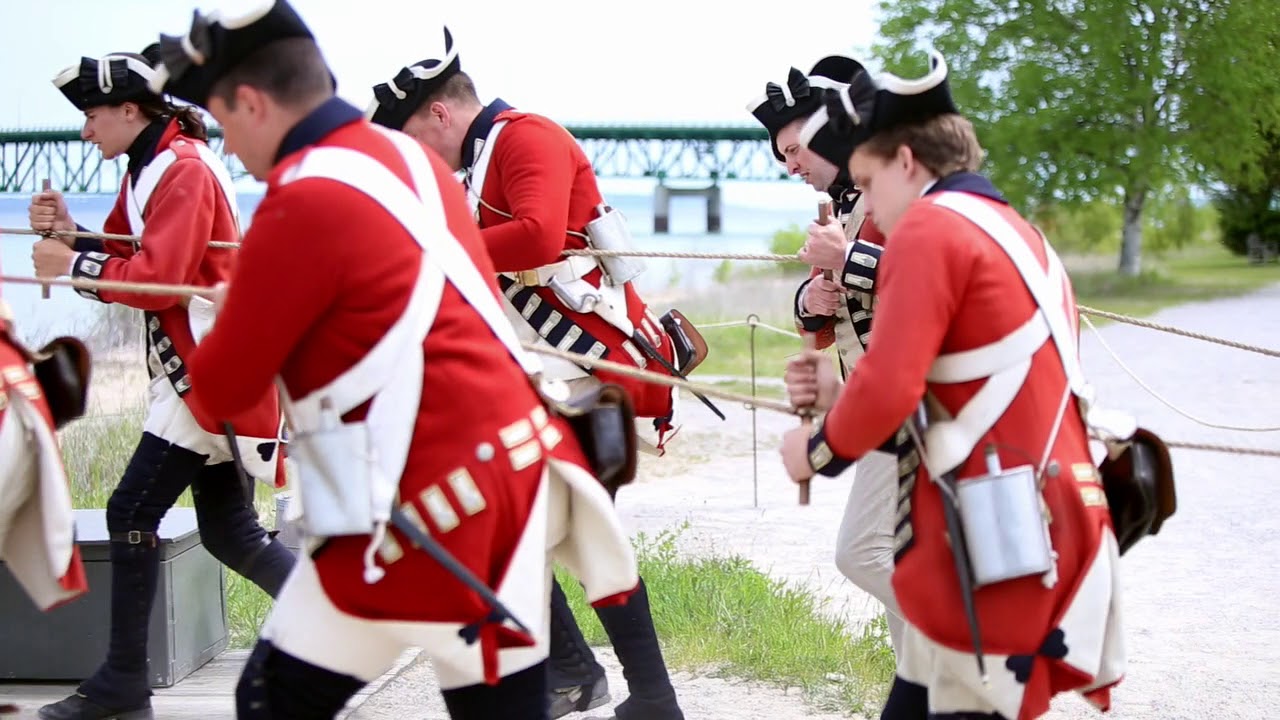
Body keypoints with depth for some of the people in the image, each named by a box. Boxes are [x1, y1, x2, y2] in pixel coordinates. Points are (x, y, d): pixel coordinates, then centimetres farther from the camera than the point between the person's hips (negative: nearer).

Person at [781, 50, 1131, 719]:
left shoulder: (929, 228, -8)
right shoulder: (1021, 238, 20)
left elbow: (888, 388, -18)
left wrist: (820, 449, 1)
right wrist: (844, 398, 15)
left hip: (993, 546, -9)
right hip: (1035, 530, 9)